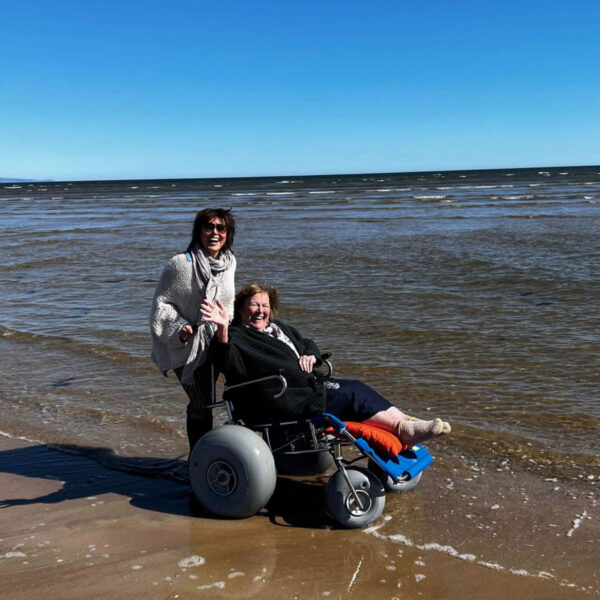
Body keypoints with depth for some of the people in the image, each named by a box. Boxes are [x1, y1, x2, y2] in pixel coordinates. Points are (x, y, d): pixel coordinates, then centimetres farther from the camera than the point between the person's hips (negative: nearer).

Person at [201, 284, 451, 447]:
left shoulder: (278, 327, 24)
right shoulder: (236, 336, -3)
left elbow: (307, 343, 33)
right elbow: (228, 363, -25)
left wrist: (310, 355, 8)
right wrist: (222, 330, -43)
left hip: (306, 385, 9)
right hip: (277, 402, -9)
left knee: (356, 387, -10)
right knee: (350, 394, -21)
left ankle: (406, 423, -19)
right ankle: (402, 428, -22)